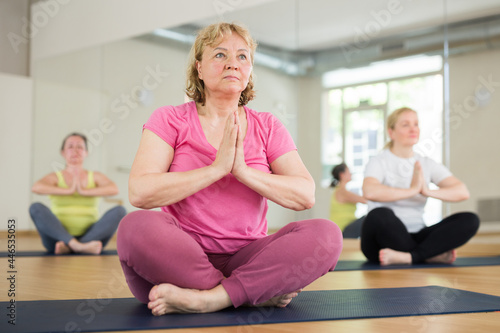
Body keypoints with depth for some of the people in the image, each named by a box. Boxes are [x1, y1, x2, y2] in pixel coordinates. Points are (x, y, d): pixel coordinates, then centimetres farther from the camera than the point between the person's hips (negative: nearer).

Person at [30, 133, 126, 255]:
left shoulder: (95, 177, 14)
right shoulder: (55, 177, 11)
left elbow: (114, 189, -8)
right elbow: (36, 187, -12)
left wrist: (84, 191, -13)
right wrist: (68, 190, -15)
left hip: (90, 236, 1)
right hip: (59, 235, -1)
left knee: (119, 210, -21)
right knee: (36, 207, -23)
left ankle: (69, 247, -34)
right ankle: (78, 246, -43)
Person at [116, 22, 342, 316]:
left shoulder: (267, 126, 11)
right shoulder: (169, 120, 4)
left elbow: (306, 196, -2)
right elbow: (140, 193, -13)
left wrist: (244, 171, -14)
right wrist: (217, 168, -16)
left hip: (245, 260, 2)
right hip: (181, 258, -2)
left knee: (325, 233, -22)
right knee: (137, 226, -33)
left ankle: (208, 298, -28)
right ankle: (259, 293, -25)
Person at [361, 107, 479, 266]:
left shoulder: (427, 164, 10)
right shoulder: (378, 162, -5)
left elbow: (463, 192, -4)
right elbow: (370, 191, -28)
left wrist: (428, 191, -21)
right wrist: (413, 190, -24)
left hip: (415, 237, 4)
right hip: (384, 240, -4)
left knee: (470, 220, -15)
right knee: (380, 215, -38)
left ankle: (407, 257, -28)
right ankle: (433, 255, -19)